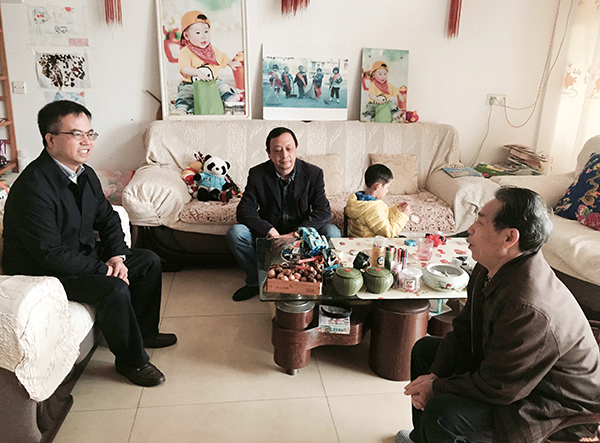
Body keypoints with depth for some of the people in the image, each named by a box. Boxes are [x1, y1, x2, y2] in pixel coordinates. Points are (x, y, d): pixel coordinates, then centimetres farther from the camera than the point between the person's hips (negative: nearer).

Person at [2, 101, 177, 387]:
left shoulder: (85, 174, 0)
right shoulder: (34, 187, -28)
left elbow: (107, 217, 9)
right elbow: (50, 254, -29)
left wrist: (117, 256, -7)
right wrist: (104, 269, -23)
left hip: (84, 254, 9)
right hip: (42, 271, -9)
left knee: (149, 261, 6)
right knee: (115, 289, -29)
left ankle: (144, 331, 22)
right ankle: (131, 360, -5)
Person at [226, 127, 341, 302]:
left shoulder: (313, 173, -9)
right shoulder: (257, 174, -8)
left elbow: (323, 211, -15)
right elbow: (245, 211, -13)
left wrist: (295, 234, -29)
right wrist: (271, 232, -30)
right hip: (268, 234, 1)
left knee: (332, 232, -27)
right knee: (235, 233, -24)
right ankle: (256, 281, -1)